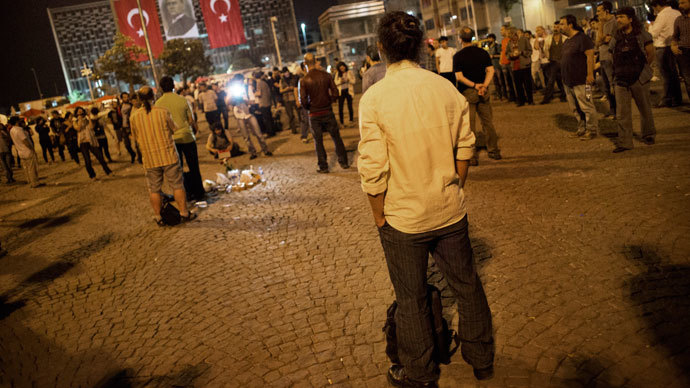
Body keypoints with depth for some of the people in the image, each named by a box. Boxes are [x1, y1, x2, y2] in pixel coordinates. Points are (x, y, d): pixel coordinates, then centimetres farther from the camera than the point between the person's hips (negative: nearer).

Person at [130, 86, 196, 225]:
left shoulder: (134, 116, -4)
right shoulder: (163, 112, -9)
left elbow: (135, 137, 8)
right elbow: (174, 129, 3)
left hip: (150, 159, 2)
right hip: (169, 155, -1)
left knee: (154, 189, 12)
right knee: (177, 185, 9)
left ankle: (159, 217, 17)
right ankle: (184, 213, 13)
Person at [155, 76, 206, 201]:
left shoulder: (158, 103, -4)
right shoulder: (182, 100, -6)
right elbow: (191, 120, -2)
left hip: (171, 140, 1)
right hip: (186, 137, -1)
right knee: (193, 167, 8)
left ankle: (185, 193, 16)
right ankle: (198, 193, 13)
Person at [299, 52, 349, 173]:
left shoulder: (303, 80, -11)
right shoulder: (326, 75, -5)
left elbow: (303, 100, -12)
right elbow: (335, 93, -5)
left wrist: (309, 108, 6)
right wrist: (329, 102, 11)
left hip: (314, 114, -2)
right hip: (328, 112, 2)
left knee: (318, 141, 9)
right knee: (336, 137, 13)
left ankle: (323, 167, 14)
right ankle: (343, 162, 19)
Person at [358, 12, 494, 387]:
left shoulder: (374, 98, -17)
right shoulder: (447, 88, -5)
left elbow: (374, 172, -16)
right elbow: (464, 150, 1)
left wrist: (380, 216, -2)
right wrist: (453, 191, 15)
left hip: (403, 217, -3)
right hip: (451, 212, 4)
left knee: (410, 300, 14)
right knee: (466, 285, 21)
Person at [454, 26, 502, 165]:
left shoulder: (458, 56, -7)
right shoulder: (483, 52, 4)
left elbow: (459, 77, -15)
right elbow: (490, 70, -4)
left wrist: (474, 85, -17)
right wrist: (484, 86, -14)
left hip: (467, 93, -3)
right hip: (483, 92, 4)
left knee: (470, 125, 1)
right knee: (488, 122, 13)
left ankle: (472, 157, 3)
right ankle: (494, 151, 20)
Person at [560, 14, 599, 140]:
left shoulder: (582, 38, -12)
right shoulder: (567, 41, 16)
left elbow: (590, 56, -18)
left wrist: (590, 74, -23)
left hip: (580, 80, -9)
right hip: (568, 81, 10)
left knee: (586, 106, -4)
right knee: (575, 108, 15)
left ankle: (592, 130, 4)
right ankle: (582, 129, 25)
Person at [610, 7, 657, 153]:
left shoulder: (642, 34, -2)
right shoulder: (616, 38, 8)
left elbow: (651, 54, 0)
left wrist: (642, 68, 4)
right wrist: (620, 70, 9)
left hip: (639, 79, -3)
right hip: (621, 80, 3)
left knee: (645, 109, 10)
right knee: (622, 113, -3)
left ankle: (648, 135, 27)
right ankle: (624, 142, 0)